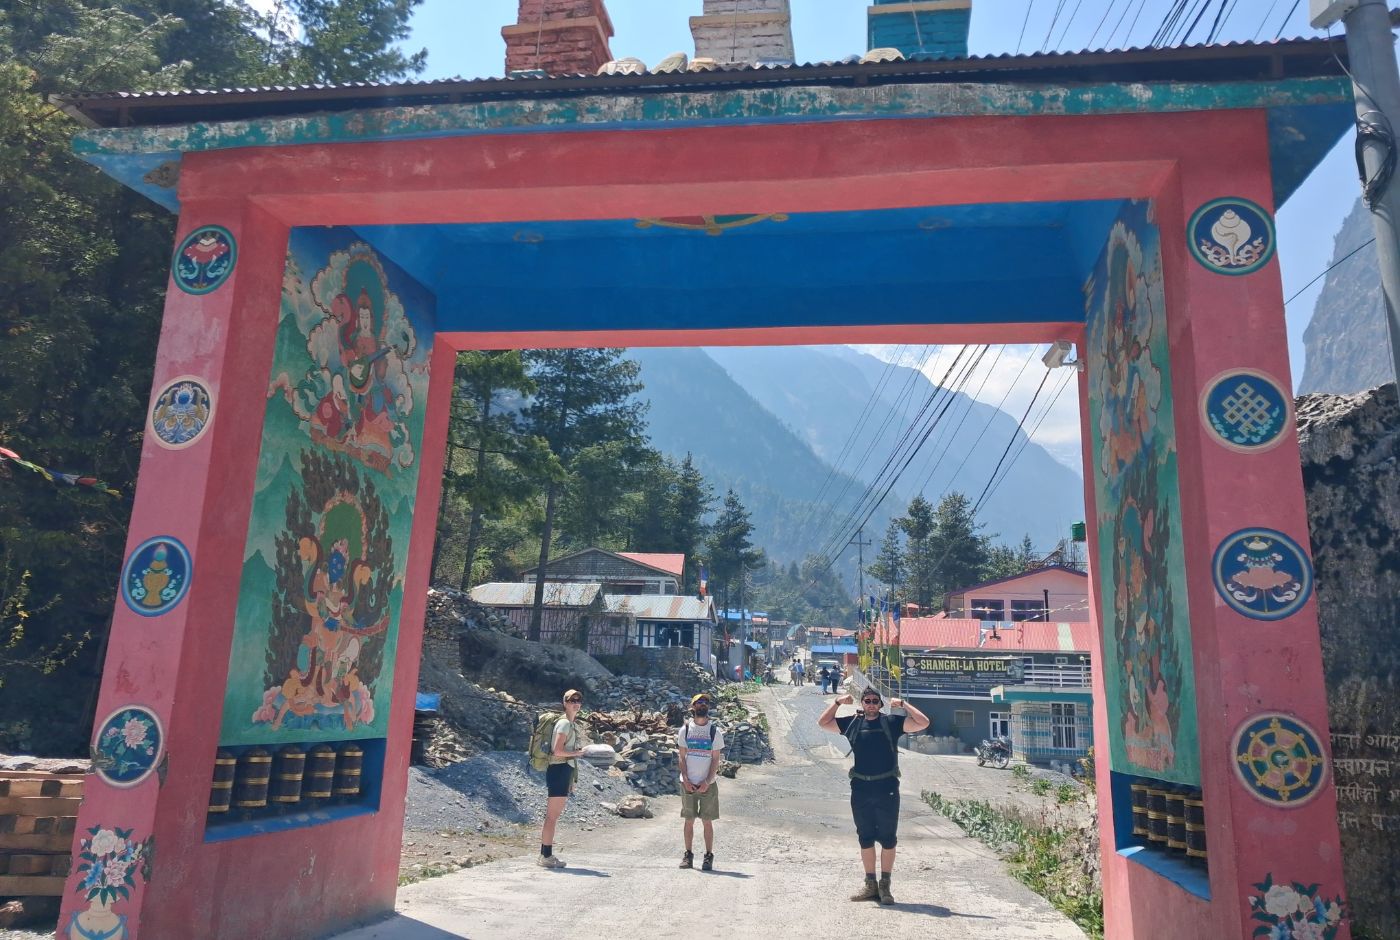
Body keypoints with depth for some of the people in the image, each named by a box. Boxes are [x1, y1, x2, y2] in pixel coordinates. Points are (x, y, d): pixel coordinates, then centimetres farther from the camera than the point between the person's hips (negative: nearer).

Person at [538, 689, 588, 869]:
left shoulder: (573, 724, 17)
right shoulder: (564, 723, -12)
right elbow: (558, 751, -22)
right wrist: (577, 753, -8)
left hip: (565, 770, 10)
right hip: (559, 770, -10)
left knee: (553, 815, 13)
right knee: (553, 815, -6)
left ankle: (546, 854, 20)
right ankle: (546, 856, -1)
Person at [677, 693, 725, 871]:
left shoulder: (715, 731, 2)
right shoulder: (685, 729, 5)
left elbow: (716, 760, 0)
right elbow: (682, 757, 5)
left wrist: (707, 782, -10)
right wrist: (686, 780, -6)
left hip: (707, 784, -1)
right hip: (688, 783, 1)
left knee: (707, 821, 1)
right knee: (689, 821, 5)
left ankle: (709, 857, 9)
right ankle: (688, 855, 14)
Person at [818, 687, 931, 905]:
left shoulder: (892, 722, 1)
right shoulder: (852, 723, 8)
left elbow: (923, 723, -4)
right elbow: (823, 723, 11)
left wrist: (903, 705, -10)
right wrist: (838, 702, 0)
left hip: (887, 788, -2)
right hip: (860, 789, 2)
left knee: (888, 838, 3)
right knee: (865, 838, 10)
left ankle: (885, 885, 14)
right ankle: (870, 884, 21)